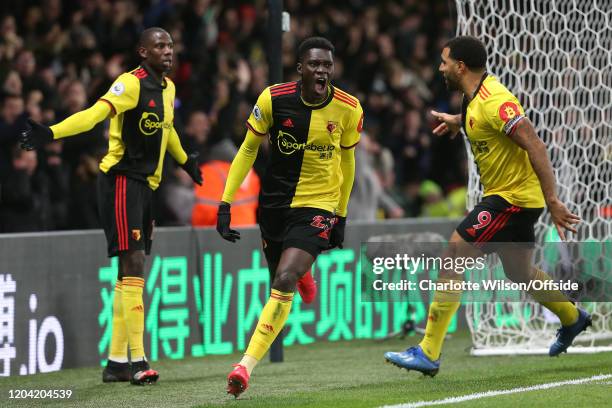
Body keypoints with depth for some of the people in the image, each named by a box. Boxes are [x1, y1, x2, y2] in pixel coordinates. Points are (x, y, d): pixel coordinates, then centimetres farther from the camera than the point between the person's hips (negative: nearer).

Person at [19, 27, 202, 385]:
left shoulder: (167, 88, 13)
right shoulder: (131, 84, -13)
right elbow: (95, 113, -28)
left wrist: (185, 160, 50)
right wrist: (51, 133, -44)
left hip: (146, 185, 9)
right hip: (122, 181, -9)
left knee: (133, 271, 10)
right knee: (133, 265, -14)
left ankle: (117, 361, 15)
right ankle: (137, 360, -16)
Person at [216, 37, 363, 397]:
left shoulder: (348, 109, -9)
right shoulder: (274, 99, -11)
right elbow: (249, 149, 1)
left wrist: (342, 215, 15)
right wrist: (226, 203, -4)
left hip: (318, 206, -2)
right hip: (275, 201, 2)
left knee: (284, 282, -20)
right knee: (281, 280, 17)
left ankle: (247, 365, -20)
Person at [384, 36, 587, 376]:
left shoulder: (493, 102, -23)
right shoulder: (477, 97, 7)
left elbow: (536, 146, -26)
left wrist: (552, 201, -28)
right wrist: (458, 121, 25)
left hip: (511, 198, -10)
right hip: (510, 195, 10)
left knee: (453, 257, -15)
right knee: (519, 273, 25)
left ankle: (429, 353, -16)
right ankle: (573, 319, 47)